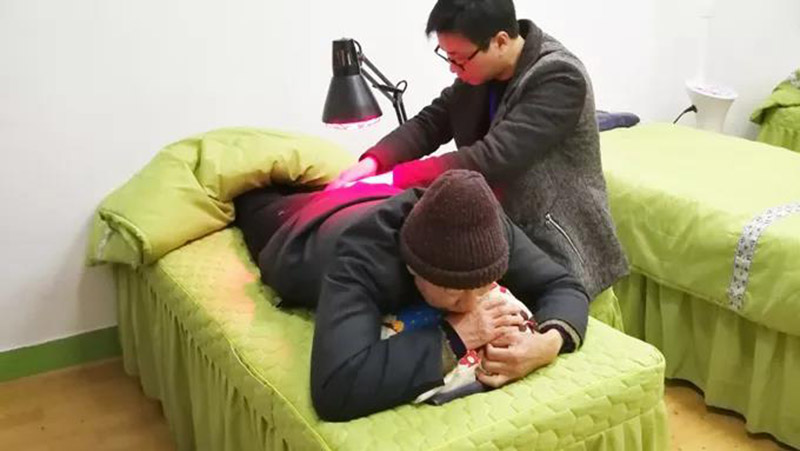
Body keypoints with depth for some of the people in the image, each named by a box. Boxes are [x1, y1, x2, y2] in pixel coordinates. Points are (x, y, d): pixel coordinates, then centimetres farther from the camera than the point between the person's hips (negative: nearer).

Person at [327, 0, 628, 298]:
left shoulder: (560, 78, -22)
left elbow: (493, 157, -30)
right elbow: (430, 122, 3)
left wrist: (396, 178, -29)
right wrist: (373, 161, -15)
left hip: (550, 246, -6)